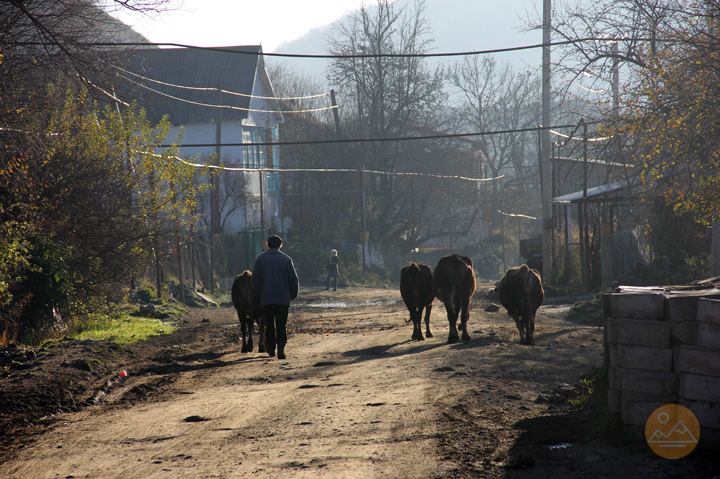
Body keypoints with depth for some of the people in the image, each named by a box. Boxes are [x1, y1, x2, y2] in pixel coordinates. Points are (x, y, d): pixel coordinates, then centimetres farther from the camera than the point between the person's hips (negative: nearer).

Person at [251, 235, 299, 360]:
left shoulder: (260, 259, 1)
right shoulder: (286, 259, -3)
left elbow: (255, 280, -1)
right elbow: (294, 280, -1)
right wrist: (293, 295, 13)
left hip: (266, 298, 1)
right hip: (283, 298, -1)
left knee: (269, 325, 13)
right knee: (282, 326, 1)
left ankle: (271, 349, 18)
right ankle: (281, 347, -17)